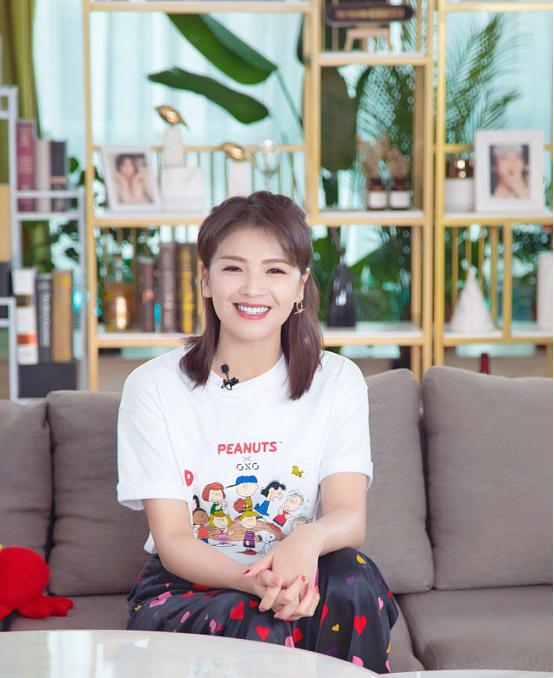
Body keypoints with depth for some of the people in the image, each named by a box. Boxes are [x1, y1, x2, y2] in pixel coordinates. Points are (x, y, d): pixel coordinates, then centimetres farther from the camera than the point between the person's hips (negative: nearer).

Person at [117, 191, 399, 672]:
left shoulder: (337, 380, 1)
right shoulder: (153, 386, -5)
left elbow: (350, 516, -11)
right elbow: (171, 539, -10)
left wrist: (308, 538, -38)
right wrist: (253, 580, -32)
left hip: (296, 581, 3)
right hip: (184, 589, -2)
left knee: (352, 575, -32)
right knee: (260, 626, -36)